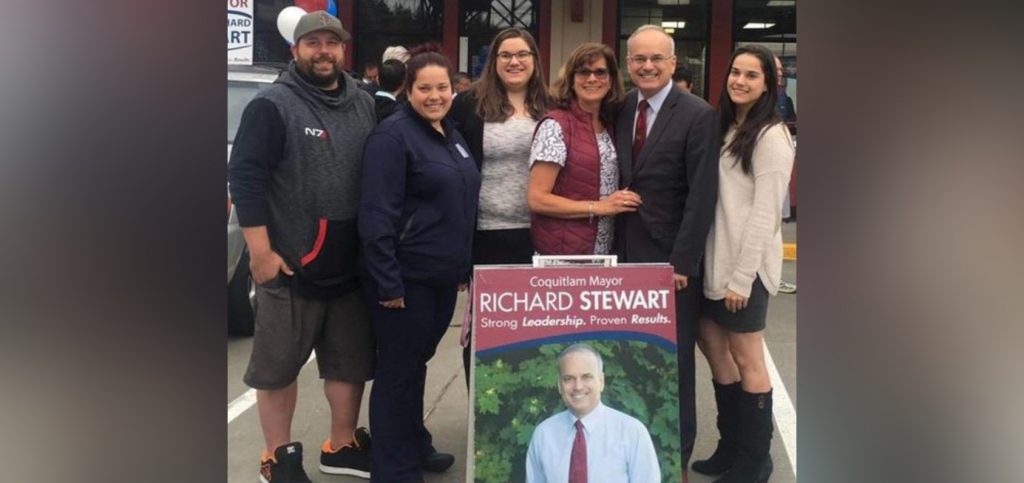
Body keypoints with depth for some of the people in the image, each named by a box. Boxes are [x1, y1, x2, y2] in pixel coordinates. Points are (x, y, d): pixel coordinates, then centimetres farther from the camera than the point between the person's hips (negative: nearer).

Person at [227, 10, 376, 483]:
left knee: (351, 360, 15)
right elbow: (245, 177, -13)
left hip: (353, 265, 6)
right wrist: (261, 253, -17)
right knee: (278, 365, 7)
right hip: (291, 265, -5)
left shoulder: (364, 105, 9)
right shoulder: (272, 105, -8)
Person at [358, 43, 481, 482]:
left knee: (417, 362, 19)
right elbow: (377, 215, -19)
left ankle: (415, 446, 34)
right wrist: (388, 283, -22)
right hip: (406, 277, -8)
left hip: (443, 276, 8)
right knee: (398, 369, 3)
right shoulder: (393, 135, -13)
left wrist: (463, 265, 17)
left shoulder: (450, 134, 12)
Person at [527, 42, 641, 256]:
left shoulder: (609, 126, 9)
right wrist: (598, 207, -16)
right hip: (561, 253, -6)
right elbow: (536, 199, -16)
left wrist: (622, 204, 2)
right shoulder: (555, 126, -11)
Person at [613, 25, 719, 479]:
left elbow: (702, 195, -12)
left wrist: (682, 262, -16)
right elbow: (619, 181, 11)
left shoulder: (697, 115, -9)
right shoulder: (620, 110, 8)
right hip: (626, 252, 4)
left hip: (670, 257, -4)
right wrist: (616, 244, 4)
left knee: (673, 358, 8)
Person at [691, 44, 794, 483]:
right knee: (713, 348, 13)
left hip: (746, 265, -8)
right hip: (715, 259, 8)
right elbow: (717, 199, 11)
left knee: (746, 360, 3)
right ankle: (731, 446, 28)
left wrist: (742, 277, -18)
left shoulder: (770, 137, -11)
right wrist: (721, 267, 6)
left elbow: (764, 213, -16)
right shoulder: (727, 128, 12)